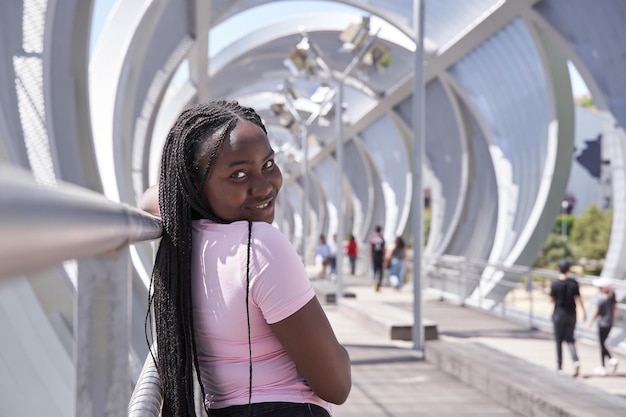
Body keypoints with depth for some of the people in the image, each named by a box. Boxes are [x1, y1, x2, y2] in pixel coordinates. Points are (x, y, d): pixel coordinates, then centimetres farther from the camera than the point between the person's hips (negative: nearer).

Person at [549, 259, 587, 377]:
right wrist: (584, 312, -1)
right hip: (571, 314, 2)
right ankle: (576, 361, -12)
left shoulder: (555, 284, -11)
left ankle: (560, 367, 10)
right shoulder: (574, 283, -5)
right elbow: (578, 298, -6)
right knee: (570, 339, 11)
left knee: (559, 341, 8)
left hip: (559, 314, -2)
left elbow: (551, 300, -5)